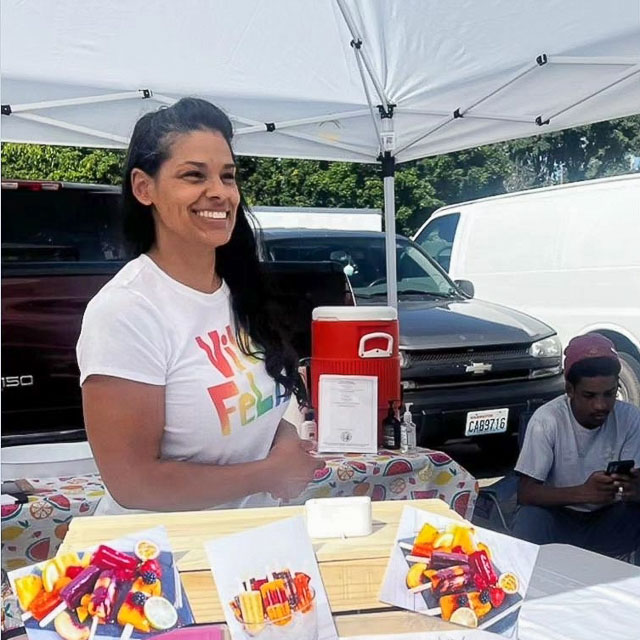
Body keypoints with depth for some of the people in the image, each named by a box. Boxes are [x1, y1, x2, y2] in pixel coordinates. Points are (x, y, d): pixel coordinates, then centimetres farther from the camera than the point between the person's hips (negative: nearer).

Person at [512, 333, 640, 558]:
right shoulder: (546, 420, -21)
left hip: (609, 519, 3)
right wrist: (584, 492, -38)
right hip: (558, 516, -3)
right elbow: (525, 493, -22)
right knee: (530, 520, -34)